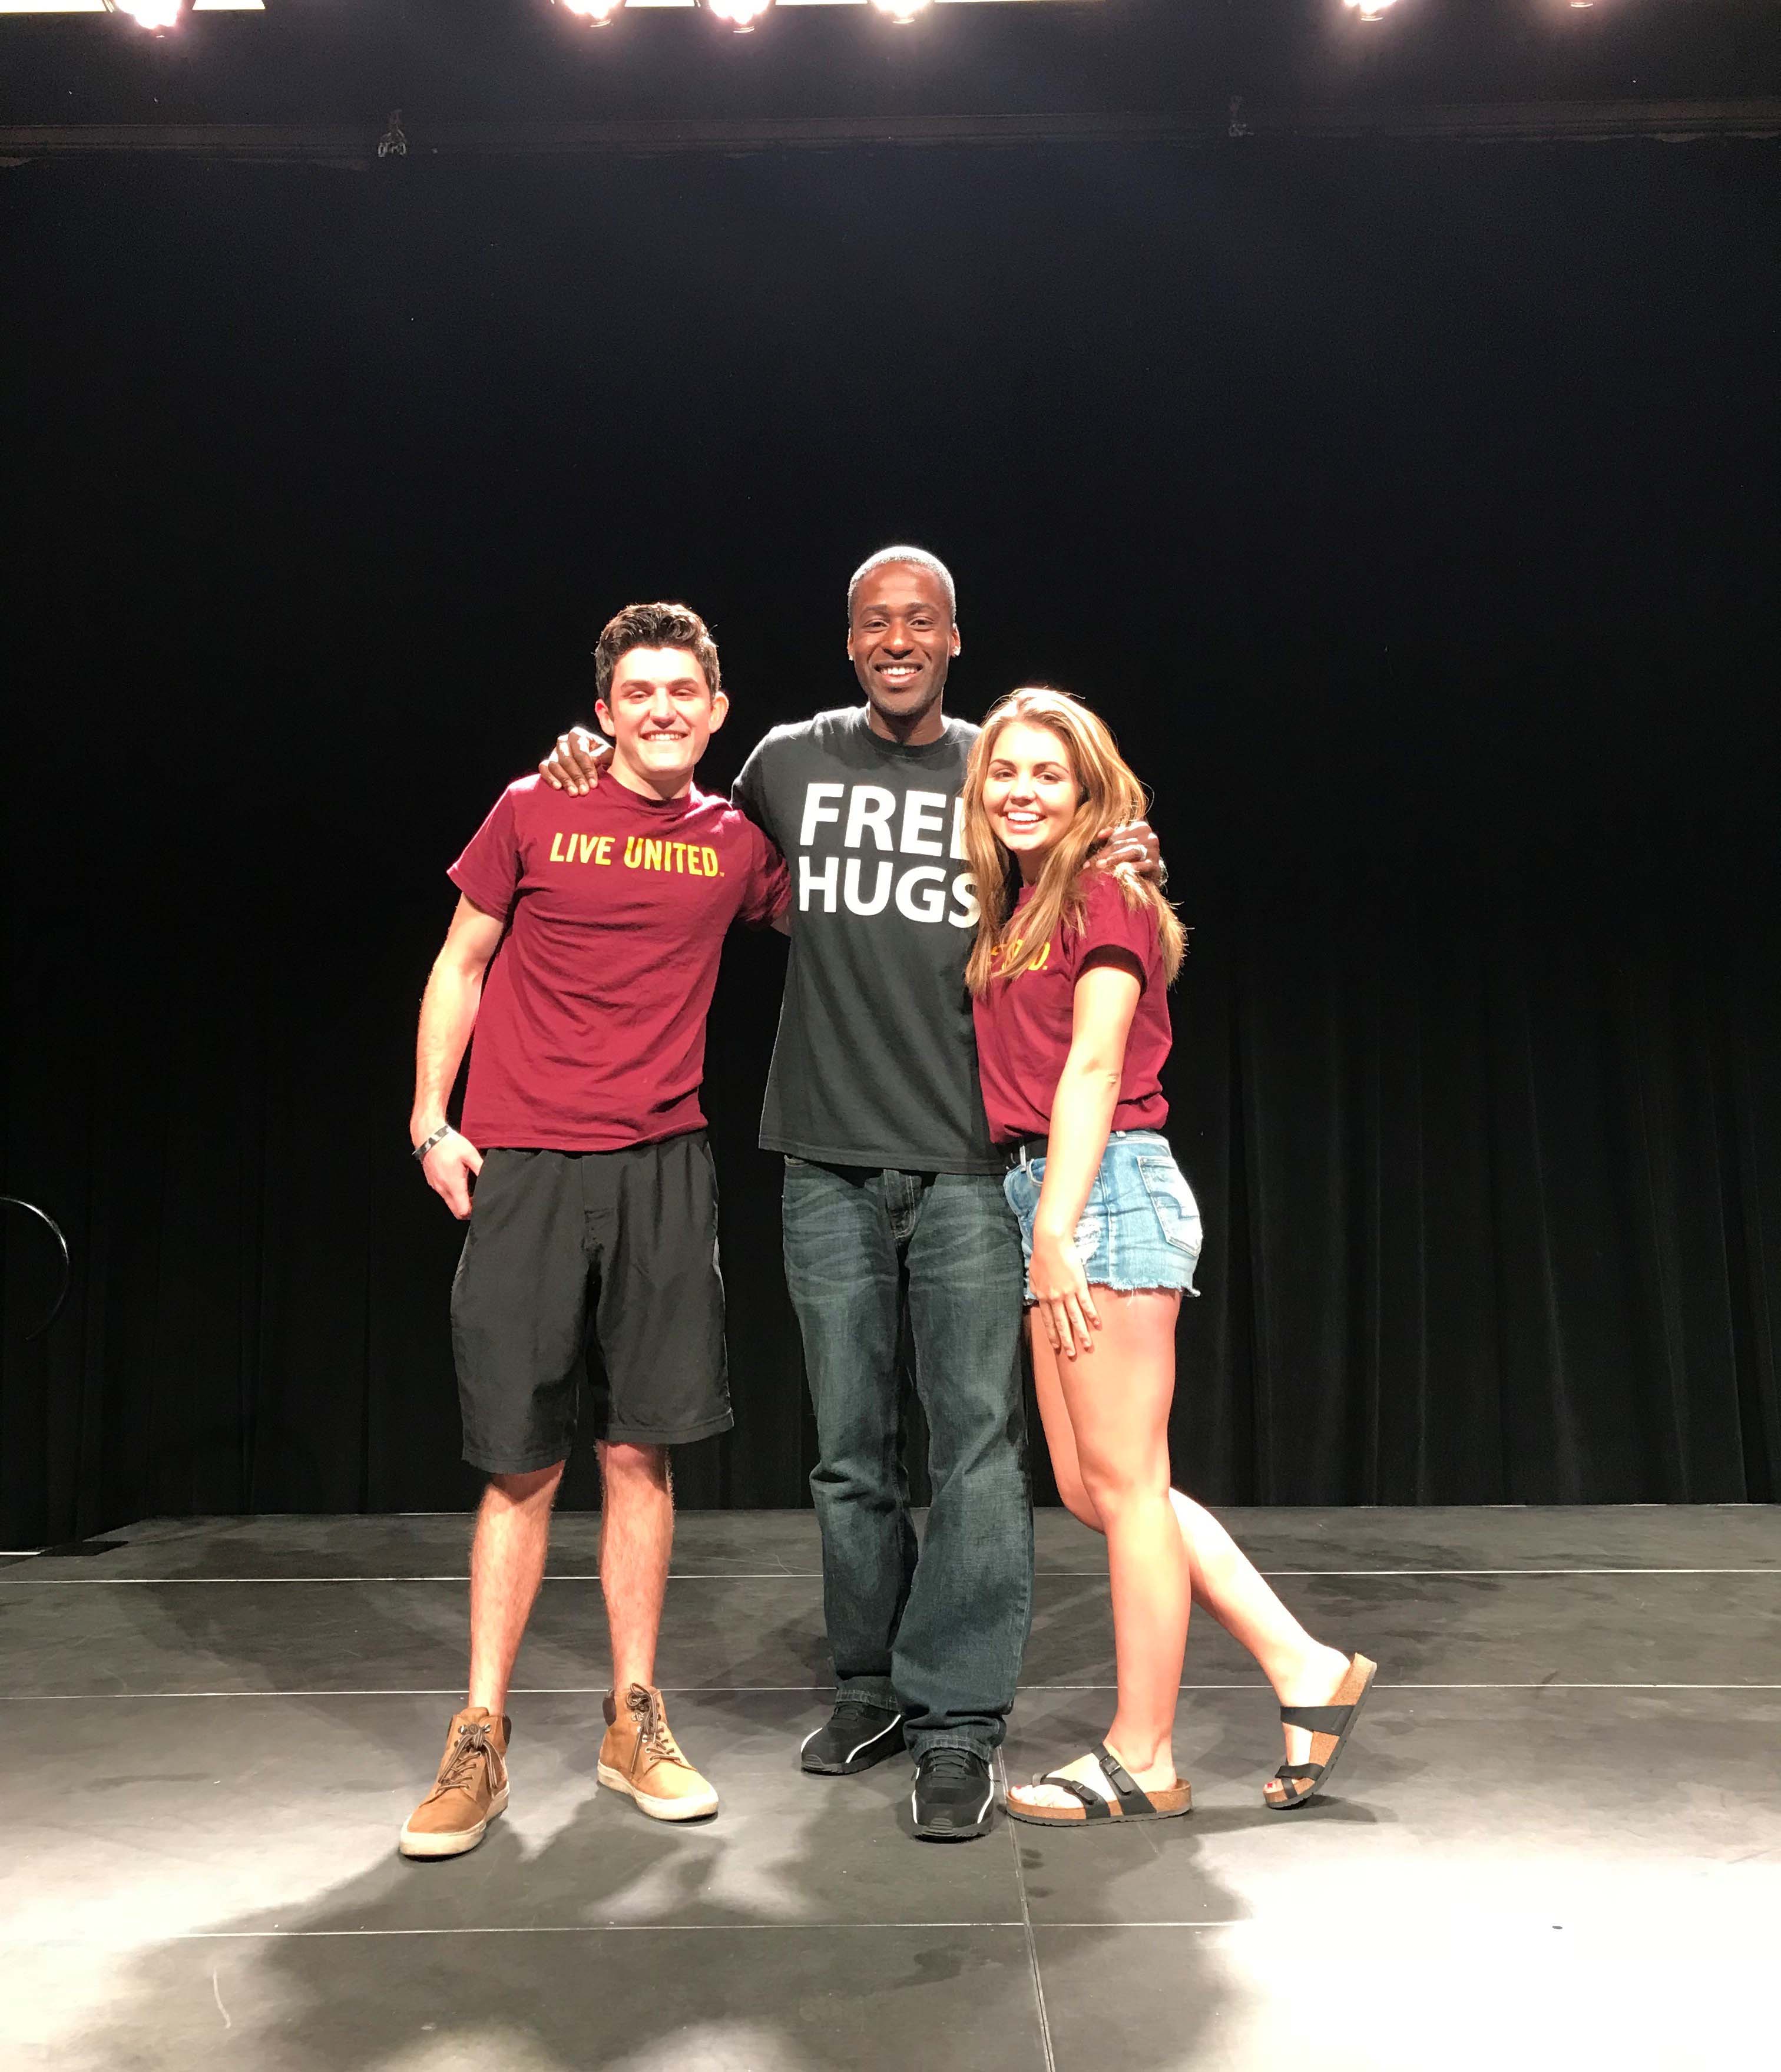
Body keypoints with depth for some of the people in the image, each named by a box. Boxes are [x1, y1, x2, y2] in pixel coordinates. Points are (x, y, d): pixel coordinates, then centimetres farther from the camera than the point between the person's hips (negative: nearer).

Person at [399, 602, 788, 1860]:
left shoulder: (739, 843, 8)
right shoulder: (534, 813, 2)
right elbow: (460, 966, 7)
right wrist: (431, 1122, -1)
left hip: (662, 1167, 2)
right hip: (524, 1167, -2)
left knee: (641, 1448, 7)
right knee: (522, 1464, 2)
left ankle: (636, 1723, 22)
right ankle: (480, 1743, 18)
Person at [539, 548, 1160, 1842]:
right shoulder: (789, 762, 9)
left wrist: (1127, 871, -7)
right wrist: (599, 764, 9)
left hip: (969, 1162, -1)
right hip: (830, 1162, 2)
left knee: (977, 1440, -2)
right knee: (850, 1445, 11)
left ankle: (959, 1723, 9)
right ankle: (874, 1682, 28)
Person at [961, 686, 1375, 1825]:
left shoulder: (1105, 895, -5)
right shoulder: (1015, 909, 19)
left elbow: (1093, 1070, -13)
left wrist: (1055, 1230, -17)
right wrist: (1043, 1228, 6)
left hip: (1108, 1188, -9)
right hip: (1046, 1190, 9)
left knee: (1123, 1482, -1)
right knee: (1091, 1486, 11)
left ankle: (1143, 1761, 13)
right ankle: (1306, 1669, 20)